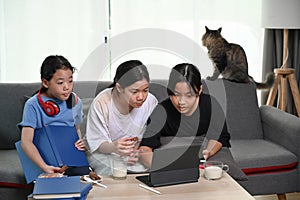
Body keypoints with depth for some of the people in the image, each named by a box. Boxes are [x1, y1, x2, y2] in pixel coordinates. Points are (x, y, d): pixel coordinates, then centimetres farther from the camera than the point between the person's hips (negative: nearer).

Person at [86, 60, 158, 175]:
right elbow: (98, 144, -14)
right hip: (106, 156, -2)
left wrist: (141, 151, -23)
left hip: (137, 157, 3)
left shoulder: (151, 102, -13)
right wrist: (113, 147, -38)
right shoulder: (101, 103, -20)